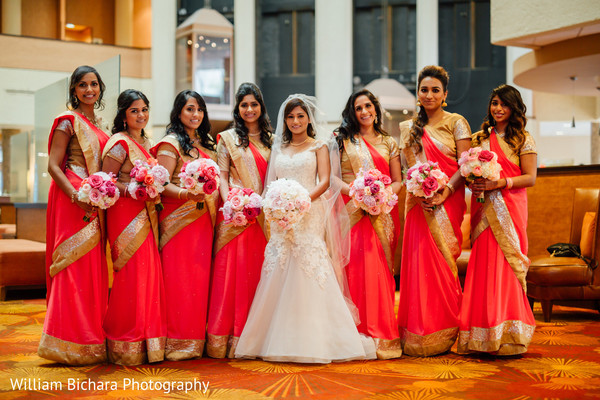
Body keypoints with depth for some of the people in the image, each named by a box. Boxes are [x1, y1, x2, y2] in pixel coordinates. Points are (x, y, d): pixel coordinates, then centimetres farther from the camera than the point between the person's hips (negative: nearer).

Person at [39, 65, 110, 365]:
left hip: (95, 202, 8)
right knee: (75, 265, -8)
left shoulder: (100, 123, 18)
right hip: (72, 200, -8)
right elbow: (53, 165, -10)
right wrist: (76, 195, -22)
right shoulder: (68, 121, -4)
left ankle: (92, 338, 17)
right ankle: (72, 343, -2)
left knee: (94, 267, 9)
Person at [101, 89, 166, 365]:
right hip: (126, 216, -8)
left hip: (146, 216, 8)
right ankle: (126, 348, 2)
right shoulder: (120, 143, -7)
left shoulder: (146, 143, 18)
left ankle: (148, 342, 15)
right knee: (131, 277, -7)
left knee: (149, 275, 7)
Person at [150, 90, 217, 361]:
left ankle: (196, 337, 15)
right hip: (178, 219, -7)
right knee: (178, 277, -6)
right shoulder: (170, 143, -3)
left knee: (200, 276, 7)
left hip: (203, 220, 7)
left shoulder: (205, 143, 19)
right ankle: (177, 341, 1)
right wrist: (185, 194, -28)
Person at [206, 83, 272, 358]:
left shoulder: (270, 139, 17)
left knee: (259, 271, 0)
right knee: (234, 270, -6)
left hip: (264, 214, 3)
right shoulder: (228, 139, 9)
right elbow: (222, 175, 2)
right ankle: (229, 337, -2)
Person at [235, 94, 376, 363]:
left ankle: (314, 340, -5)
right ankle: (277, 339, 6)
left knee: (308, 273, -10)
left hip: (309, 215, -4)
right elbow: (271, 183, 16)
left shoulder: (319, 146, 8)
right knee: (279, 276, -1)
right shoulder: (279, 149, 19)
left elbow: (324, 181, -3)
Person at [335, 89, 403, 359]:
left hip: (381, 213, 2)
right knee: (355, 268, -9)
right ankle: (357, 333, -3)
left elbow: (398, 182, 13)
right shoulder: (342, 140, 10)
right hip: (351, 210, -1)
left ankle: (382, 333, 4)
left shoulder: (388, 143, 16)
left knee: (380, 271, -3)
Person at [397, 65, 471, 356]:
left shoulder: (456, 123, 3)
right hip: (419, 203, 3)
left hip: (448, 201, -3)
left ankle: (443, 334, 8)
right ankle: (419, 335, 6)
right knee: (420, 262, -2)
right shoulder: (409, 128, 14)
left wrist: (444, 192, -19)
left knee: (442, 263, -3)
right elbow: (408, 167, 9)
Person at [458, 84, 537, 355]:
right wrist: (473, 183, -5)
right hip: (484, 209, 3)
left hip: (510, 209, -3)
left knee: (505, 266, -7)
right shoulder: (480, 138, 17)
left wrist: (499, 183, -16)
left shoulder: (523, 139, 4)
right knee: (483, 266, -2)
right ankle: (484, 339, 4)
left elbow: (530, 178, -3)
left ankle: (507, 338, 1)